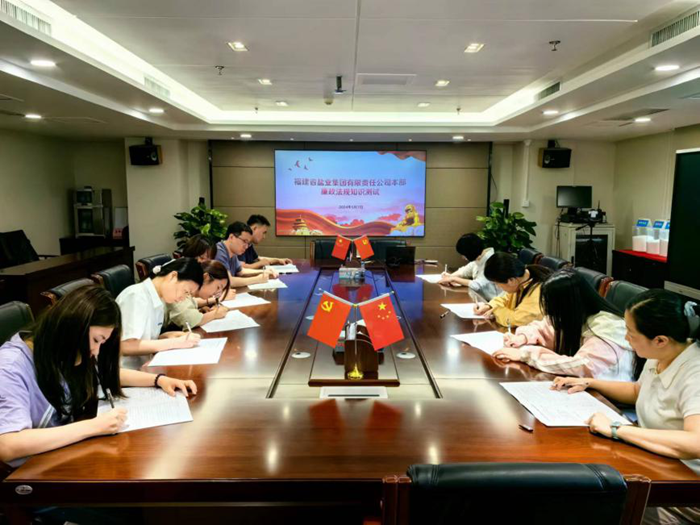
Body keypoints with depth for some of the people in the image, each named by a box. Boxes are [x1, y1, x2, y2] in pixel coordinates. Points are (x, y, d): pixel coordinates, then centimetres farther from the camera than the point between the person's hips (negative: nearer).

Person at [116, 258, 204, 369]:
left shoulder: (158, 300, 6)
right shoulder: (136, 296, -16)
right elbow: (127, 346, -24)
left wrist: (167, 337, -6)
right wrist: (176, 342, -22)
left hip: (143, 367, 7)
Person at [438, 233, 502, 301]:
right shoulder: (477, 258, 2)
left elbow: (477, 285, -29)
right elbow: (465, 270, 16)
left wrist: (453, 279, -22)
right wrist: (450, 276, -4)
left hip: (489, 302, -7)